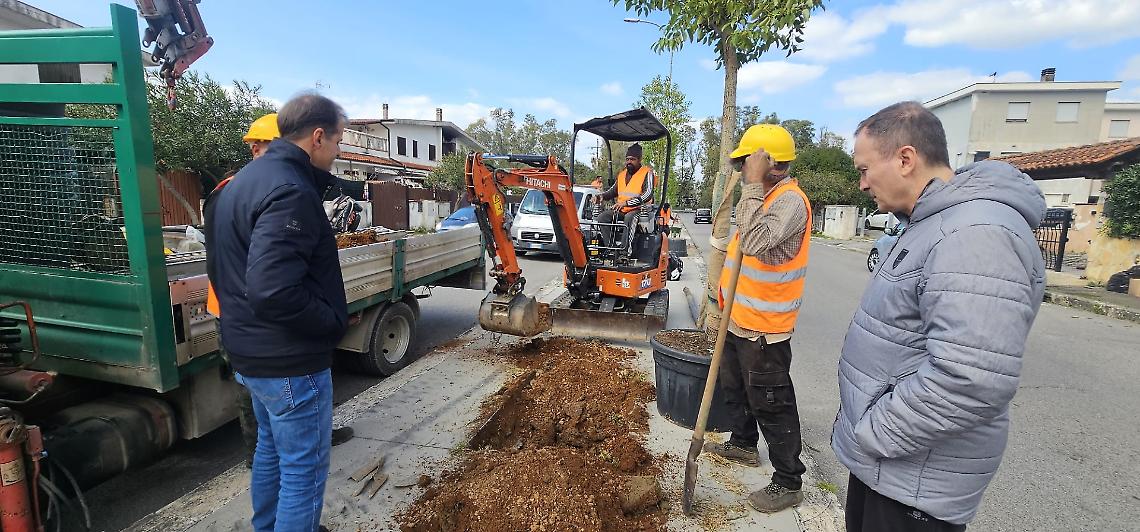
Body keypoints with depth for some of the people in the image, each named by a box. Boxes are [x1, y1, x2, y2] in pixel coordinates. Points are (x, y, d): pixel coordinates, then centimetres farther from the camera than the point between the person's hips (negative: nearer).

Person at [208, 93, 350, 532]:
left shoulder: (245, 180, 10)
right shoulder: (289, 191, -23)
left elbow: (244, 271, 16)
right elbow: (275, 291, -32)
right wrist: (333, 321, -18)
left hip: (251, 351, 11)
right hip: (289, 361, -10)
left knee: (271, 449, 27)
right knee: (304, 470, 6)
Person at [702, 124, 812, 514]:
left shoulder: (790, 200, -21)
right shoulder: (765, 196, 11)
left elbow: (754, 242, -37)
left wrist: (752, 184, -29)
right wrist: (723, 299, 19)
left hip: (763, 327, -10)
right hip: (739, 319, 10)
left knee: (771, 405, 3)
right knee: (735, 389, 24)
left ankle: (788, 481, 20)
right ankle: (743, 444, 44)